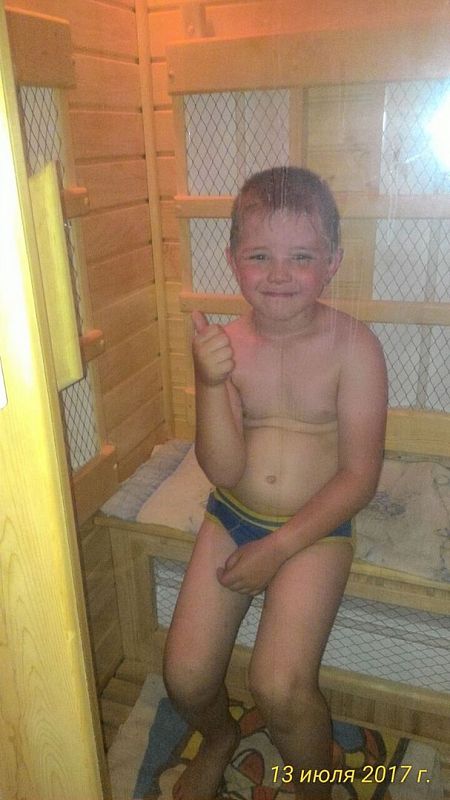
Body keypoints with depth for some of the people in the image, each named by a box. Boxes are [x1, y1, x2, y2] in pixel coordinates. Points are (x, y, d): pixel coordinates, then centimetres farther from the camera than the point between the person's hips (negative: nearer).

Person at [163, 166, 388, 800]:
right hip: (231, 518, 3)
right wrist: (212, 384, -29)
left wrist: (277, 550, -15)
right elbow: (224, 471, -13)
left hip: (315, 529, -2)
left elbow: (359, 477, -13)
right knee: (185, 676, -1)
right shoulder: (225, 344, -8)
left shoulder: (352, 347, -14)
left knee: (279, 687, -16)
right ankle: (218, 738, 38)